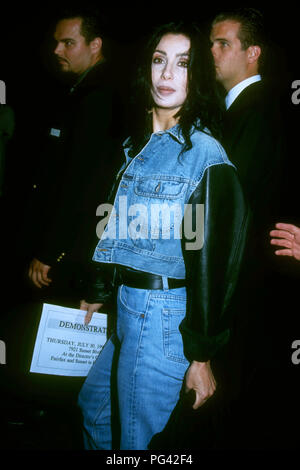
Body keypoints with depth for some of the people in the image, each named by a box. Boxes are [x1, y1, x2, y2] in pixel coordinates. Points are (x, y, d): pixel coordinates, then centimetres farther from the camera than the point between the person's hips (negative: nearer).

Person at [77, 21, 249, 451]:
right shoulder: (137, 144, 8)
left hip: (164, 315, -8)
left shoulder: (204, 153, -16)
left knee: (136, 439, 10)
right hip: (129, 306, 8)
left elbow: (211, 257, -16)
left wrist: (201, 355, -14)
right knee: (93, 405, 27)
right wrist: (97, 294, 19)